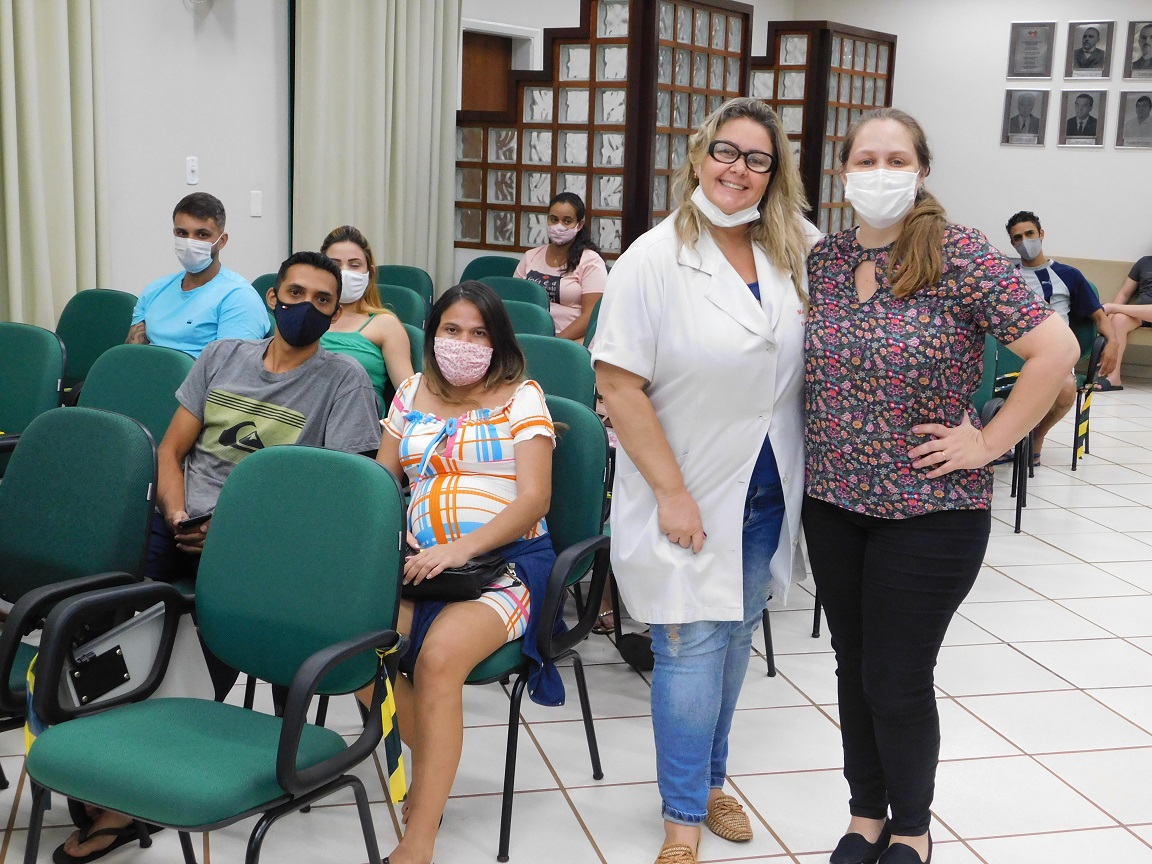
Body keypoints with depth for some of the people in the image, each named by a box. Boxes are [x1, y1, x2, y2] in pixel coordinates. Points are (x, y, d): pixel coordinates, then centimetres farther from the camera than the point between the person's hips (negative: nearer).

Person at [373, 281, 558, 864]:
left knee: (439, 656, -33)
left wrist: (464, 548, -22)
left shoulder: (521, 397, 4)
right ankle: (431, 762, 1)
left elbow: (534, 498, -7)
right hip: (421, 563, 5)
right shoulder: (413, 394, 18)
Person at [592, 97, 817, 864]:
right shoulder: (654, 261, -13)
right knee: (693, 647, 1)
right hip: (688, 495, -5)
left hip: (767, 495, 5)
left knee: (736, 635, 17)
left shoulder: (798, 254, 1)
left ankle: (708, 779, 37)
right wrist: (671, 491, -17)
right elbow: (618, 384, -15)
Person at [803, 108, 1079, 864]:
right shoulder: (823, 259, 3)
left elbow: (1056, 349, -16)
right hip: (833, 503, 5)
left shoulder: (960, 254, -12)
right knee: (854, 668, 15)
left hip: (929, 510, -5)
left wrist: (990, 441, -15)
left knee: (897, 681, 3)